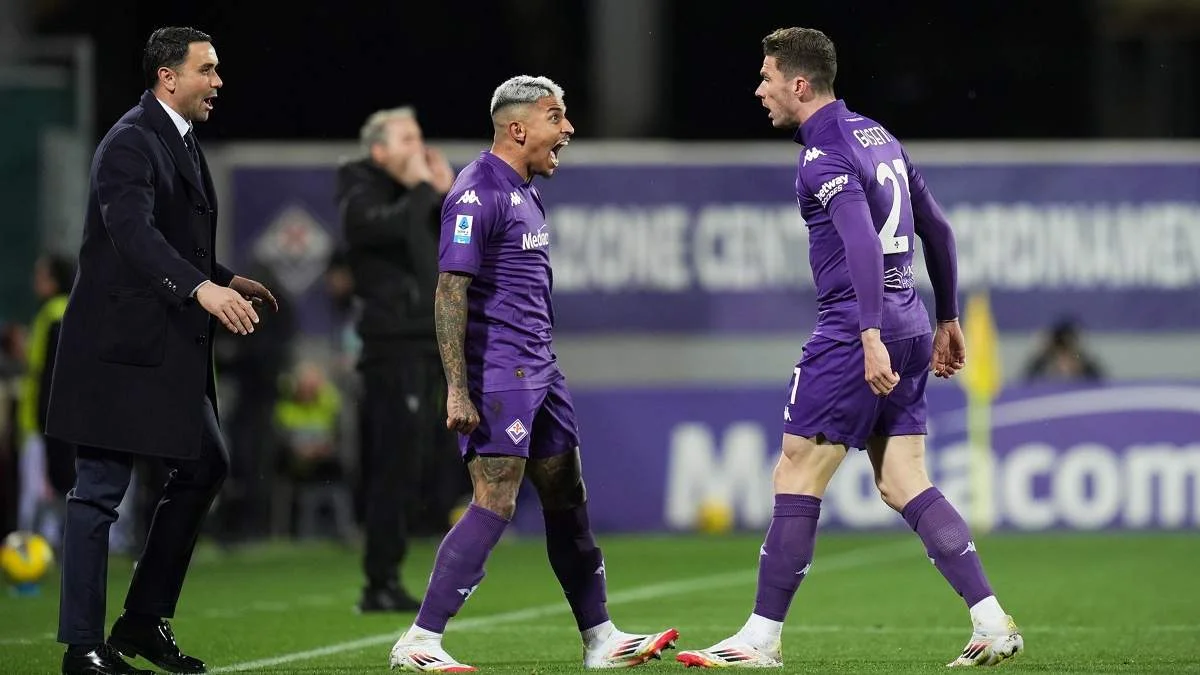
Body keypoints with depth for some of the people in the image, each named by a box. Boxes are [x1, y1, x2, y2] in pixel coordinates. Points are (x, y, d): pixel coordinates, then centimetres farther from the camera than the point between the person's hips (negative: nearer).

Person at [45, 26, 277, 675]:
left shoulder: (181, 142, 16)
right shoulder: (130, 144, -16)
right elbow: (132, 231, -31)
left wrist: (227, 279, 18)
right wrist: (201, 288, -42)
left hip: (168, 347, 10)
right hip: (120, 346, -10)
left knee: (205, 466, 13)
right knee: (100, 491, -4)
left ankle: (144, 621, 21)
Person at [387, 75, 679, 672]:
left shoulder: (525, 191, 16)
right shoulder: (478, 193, -14)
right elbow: (450, 293, -19)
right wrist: (457, 390, -23)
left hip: (538, 372, 10)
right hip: (497, 373, -10)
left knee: (567, 499, 12)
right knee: (495, 505, -13)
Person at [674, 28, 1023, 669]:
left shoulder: (825, 156, -11)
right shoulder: (878, 136, 16)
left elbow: (862, 243, -26)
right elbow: (936, 227, 22)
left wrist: (870, 336, -33)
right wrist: (947, 320, 28)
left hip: (854, 331, -9)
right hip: (908, 326, 9)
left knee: (796, 476, -2)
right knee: (903, 484, 8)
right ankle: (993, 623, -2)